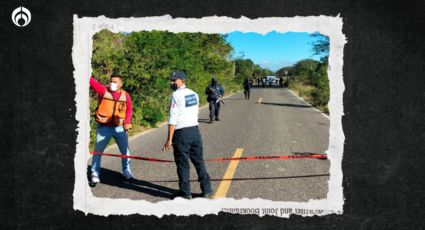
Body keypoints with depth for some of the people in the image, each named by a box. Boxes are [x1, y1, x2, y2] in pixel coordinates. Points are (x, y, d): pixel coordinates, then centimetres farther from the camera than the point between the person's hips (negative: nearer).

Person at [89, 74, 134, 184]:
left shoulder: (125, 95, -1)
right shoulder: (103, 90, -7)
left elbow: (129, 110, 6)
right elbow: (93, 82, -19)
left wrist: (127, 122, -5)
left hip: (119, 127, 2)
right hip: (104, 127, -2)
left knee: (125, 150, 13)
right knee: (98, 150, 2)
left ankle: (126, 170, 32)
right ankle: (95, 173, 14)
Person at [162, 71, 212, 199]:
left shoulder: (176, 95, -11)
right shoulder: (194, 94, 11)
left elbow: (173, 119, -16)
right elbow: (196, 112, 12)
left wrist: (169, 139, -15)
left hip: (182, 133, -6)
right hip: (195, 130, 6)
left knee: (182, 164, 4)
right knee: (199, 161, 14)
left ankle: (185, 192, 11)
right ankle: (207, 189, 18)